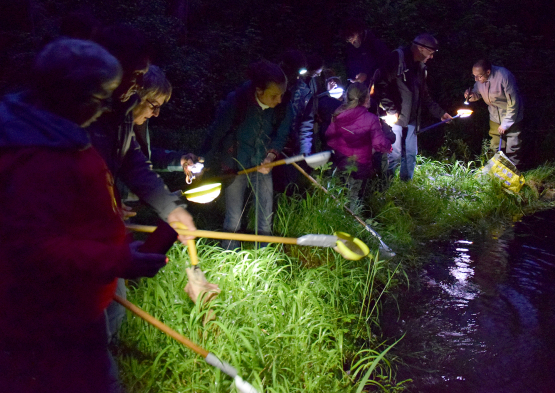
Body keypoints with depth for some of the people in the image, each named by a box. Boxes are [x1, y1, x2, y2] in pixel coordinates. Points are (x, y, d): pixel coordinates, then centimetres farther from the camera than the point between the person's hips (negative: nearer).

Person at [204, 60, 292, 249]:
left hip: (263, 166, 3)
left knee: (265, 220, 7)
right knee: (233, 220, 4)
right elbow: (215, 134, -15)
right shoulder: (236, 101, -25)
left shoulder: (283, 107, -17)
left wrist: (270, 157, -23)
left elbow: (281, 135, -4)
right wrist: (205, 168, -8)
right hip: (235, 165, -3)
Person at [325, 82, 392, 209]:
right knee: (354, 199, 13)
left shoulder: (339, 116, -7)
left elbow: (329, 138, 2)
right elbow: (381, 145, -19)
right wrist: (388, 145, 2)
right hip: (360, 165, -3)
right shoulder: (371, 119, -20)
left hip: (340, 163, 4)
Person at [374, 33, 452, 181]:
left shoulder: (420, 67, 15)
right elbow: (381, 84, -16)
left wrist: (440, 112, 19)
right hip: (395, 117, -7)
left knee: (411, 155, 10)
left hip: (411, 119, 8)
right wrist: (391, 111, -18)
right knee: (394, 154, -5)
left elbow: (424, 95, 23)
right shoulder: (397, 58, -10)